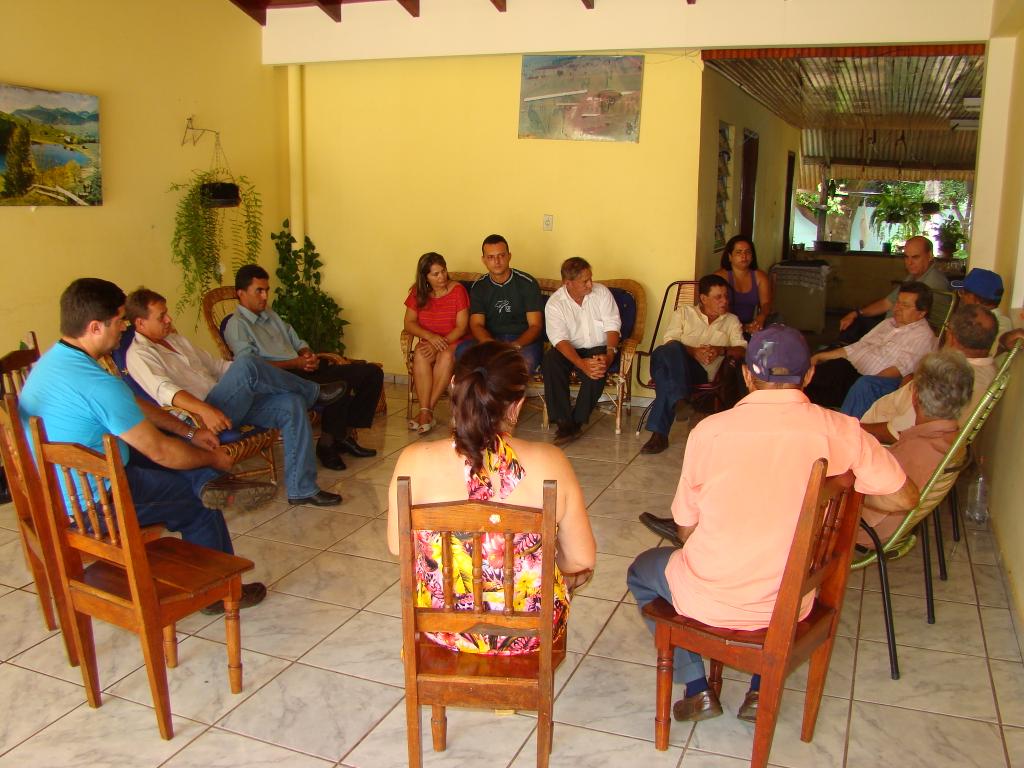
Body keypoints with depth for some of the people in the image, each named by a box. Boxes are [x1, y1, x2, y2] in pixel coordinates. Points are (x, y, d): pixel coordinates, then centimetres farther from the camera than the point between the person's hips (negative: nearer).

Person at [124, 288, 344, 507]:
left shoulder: (175, 339, 24)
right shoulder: (139, 355, -4)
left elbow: (215, 365, 26)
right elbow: (164, 390, -22)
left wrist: (262, 375, 14)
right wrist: (205, 410, -38)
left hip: (233, 404, 9)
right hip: (200, 416, -8)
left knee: (292, 403, -12)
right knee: (247, 365, -29)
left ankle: (302, 489, -12)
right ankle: (313, 393, -5)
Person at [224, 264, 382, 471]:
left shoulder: (272, 316, 27)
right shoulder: (236, 326, -1)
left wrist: (310, 356, 2)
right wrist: (295, 363, -16)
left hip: (305, 370, 9)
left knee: (372, 373, -5)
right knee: (341, 384, -35)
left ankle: (346, 432, -2)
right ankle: (327, 444, -16)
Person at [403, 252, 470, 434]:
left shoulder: (457, 290, -7)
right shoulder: (418, 293, 3)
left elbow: (462, 327, -11)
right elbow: (409, 323, -2)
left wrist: (441, 343, -23)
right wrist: (431, 336, -20)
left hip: (455, 341, -2)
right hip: (429, 342, 2)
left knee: (446, 355, -36)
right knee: (420, 354, -32)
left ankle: (427, 411, -32)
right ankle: (426, 413, -38)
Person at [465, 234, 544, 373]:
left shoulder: (527, 283, -3)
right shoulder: (479, 287, 7)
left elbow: (535, 325, -6)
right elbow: (476, 325, 0)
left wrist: (516, 346, -27)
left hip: (523, 340, -3)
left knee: (527, 360, -39)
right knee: (462, 351, -29)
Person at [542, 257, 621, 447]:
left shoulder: (602, 292, -2)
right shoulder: (554, 303, -8)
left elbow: (612, 326, -7)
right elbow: (560, 339, -18)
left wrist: (609, 354, -26)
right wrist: (581, 364, -35)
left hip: (598, 348, 0)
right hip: (570, 350, 0)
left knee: (598, 369, -33)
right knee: (550, 360, -31)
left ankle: (577, 422, -19)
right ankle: (564, 422, -28)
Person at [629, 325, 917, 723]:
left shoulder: (709, 431, -15)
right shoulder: (840, 431, -11)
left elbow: (686, 529, -6)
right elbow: (905, 497, 0)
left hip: (710, 602, -2)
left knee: (643, 571, 28)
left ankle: (697, 689, 22)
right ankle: (762, 688, 28)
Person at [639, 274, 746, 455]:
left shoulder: (732, 321, 24)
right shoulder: (683, 312, 21)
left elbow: (742, 350, 9)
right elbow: (669, 341, 5)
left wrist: (721, 350, -12)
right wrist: (693, 351, -13)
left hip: (701, 372, 0)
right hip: (676, 364, 0)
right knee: (671, 350, -38)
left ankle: (659, 433, -41)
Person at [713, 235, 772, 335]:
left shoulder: (760, 277, 10)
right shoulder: (721, 276, -2)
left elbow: (766, 303, -2)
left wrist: (761, 318, -27)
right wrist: (741, 327, -25)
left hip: (751, 329, 5)